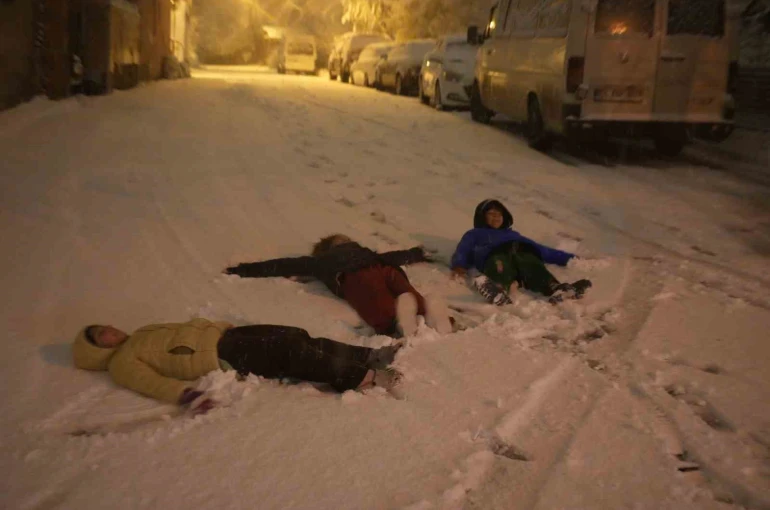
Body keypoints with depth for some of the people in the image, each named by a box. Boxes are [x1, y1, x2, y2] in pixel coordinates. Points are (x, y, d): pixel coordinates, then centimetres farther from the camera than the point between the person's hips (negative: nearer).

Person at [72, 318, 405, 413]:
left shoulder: (140, 336, 26)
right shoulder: (122, 364, 0)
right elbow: (154, 382, -17)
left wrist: (223, 325, 25)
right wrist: (187, 394, -34)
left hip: (223, 336, 8)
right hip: (223, 359, -8)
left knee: (297, 338, -7)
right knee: (295, 354, -21)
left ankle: (370, 356, -7)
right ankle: (363, 378, -20)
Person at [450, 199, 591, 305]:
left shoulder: (513, 234, 46)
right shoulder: (475, 234, 37)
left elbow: (543, 250, 41)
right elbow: (462, 252, 17)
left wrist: (569, 258, 27)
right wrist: (459, 266, -8)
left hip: (524, 254, 3)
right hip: (497, 256, -2)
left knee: (534, 269, -34)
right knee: (501, 267, -40)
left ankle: (557, 290, -65)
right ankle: (498, 290, -73)